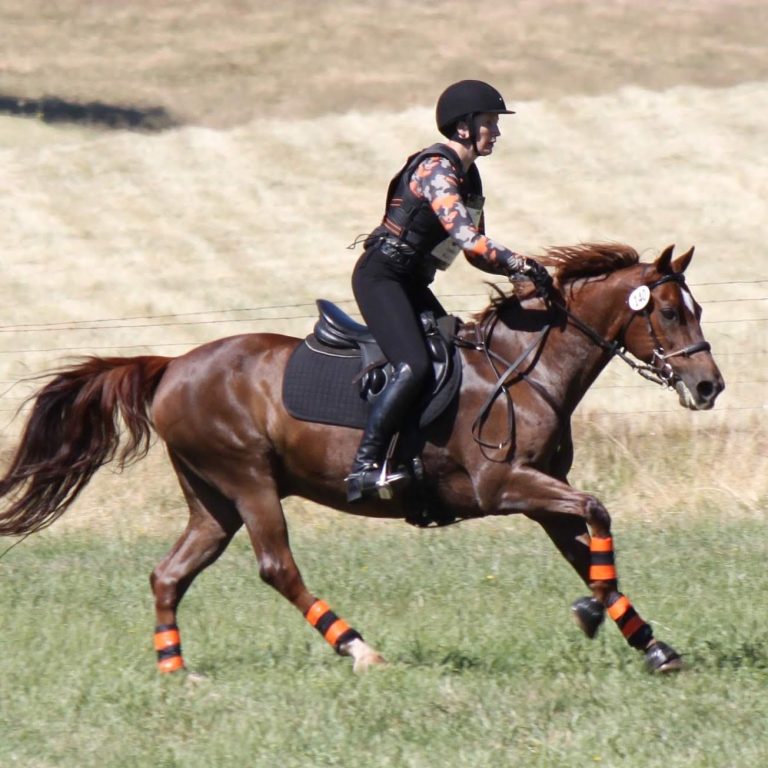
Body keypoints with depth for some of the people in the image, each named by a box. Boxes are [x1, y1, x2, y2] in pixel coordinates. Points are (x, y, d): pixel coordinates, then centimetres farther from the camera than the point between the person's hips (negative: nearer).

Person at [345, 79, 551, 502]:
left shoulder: (468, 176, 13)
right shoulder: (435, 170, -18)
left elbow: (477, 252, 16)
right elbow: (468, 239, -30)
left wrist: (517, 270, 0)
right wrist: (522, 265, -27)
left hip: (412, 283, 10)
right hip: (380, 277, -10)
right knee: (414, 367, -25)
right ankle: (364, 466, -26)